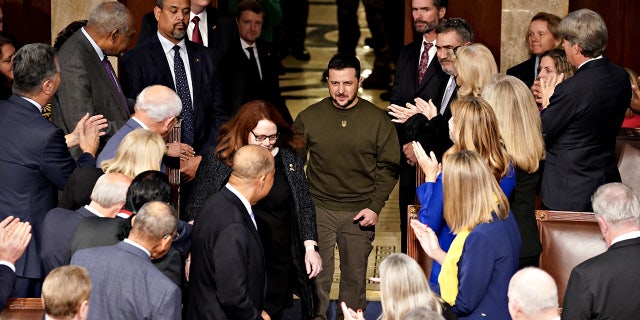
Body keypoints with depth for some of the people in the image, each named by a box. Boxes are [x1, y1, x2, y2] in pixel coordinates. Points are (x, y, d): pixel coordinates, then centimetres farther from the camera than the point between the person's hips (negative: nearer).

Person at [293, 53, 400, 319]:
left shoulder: (377, 119, 0)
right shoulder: (308, 118, 1)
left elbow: (388, 168, 3)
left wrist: (375, 206, -6)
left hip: (359, 212, 0)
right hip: (318, 209, 0)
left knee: (355, 278, 7)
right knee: (317, 275, -2)